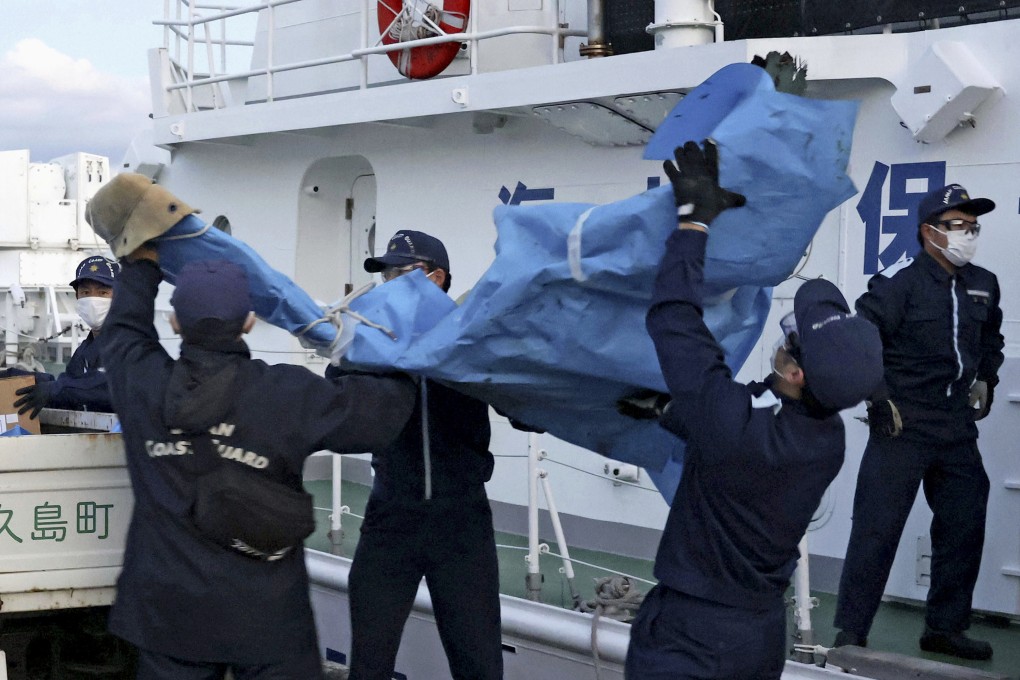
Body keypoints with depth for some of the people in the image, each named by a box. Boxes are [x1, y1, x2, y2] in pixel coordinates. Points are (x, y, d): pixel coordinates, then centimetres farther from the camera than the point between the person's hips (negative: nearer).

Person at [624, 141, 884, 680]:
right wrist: (665, 411, 22)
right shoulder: (829, 438, -7)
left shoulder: (735, 421, -29)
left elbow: (674, 318, -21)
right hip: (764, 634, 7)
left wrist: (696, 217, -13)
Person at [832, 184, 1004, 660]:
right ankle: (851, 632, 1)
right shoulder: (899, 283, -12)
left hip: (958, 429, 7)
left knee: (964, 527, 11)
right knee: (877, 528, -7)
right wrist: (878, 399, -16)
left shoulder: (984, 286, 9)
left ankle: (945, 628, 26)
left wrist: (985, 380, 19)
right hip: (901, 426, -7)